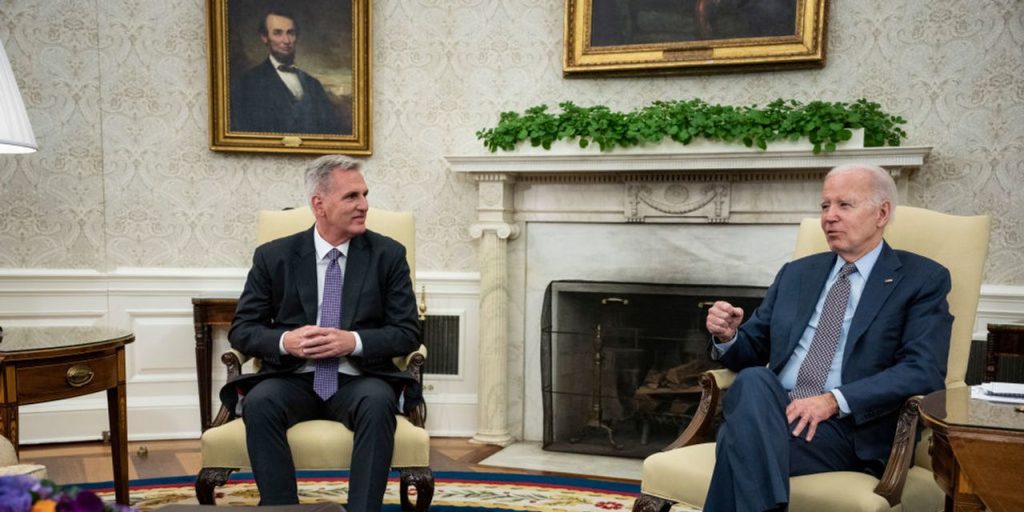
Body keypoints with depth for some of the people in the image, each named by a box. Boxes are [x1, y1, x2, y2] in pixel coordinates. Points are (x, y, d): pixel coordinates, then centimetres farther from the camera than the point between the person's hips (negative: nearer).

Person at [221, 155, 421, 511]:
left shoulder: (388, 254, 4)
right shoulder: (274, 256, 5)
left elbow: (408, 333, 1)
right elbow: (242, 329, 5)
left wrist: (353, 341, -17)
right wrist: (285, 341, -16)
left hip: (358, 381, -1)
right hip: (293, 379, 1)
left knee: (379, 403, -34)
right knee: (259, 402, -31)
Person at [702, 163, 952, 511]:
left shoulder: (923, 279, 6)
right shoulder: (796, 274, 21)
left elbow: (924, 371, -8)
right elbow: (752, 353, 21)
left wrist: (834, 401, -20)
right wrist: (727, 336, -4)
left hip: (850, 429, -5)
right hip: (771, 411, 5)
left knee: (744, 435, -34)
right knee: (753, 381, -32)